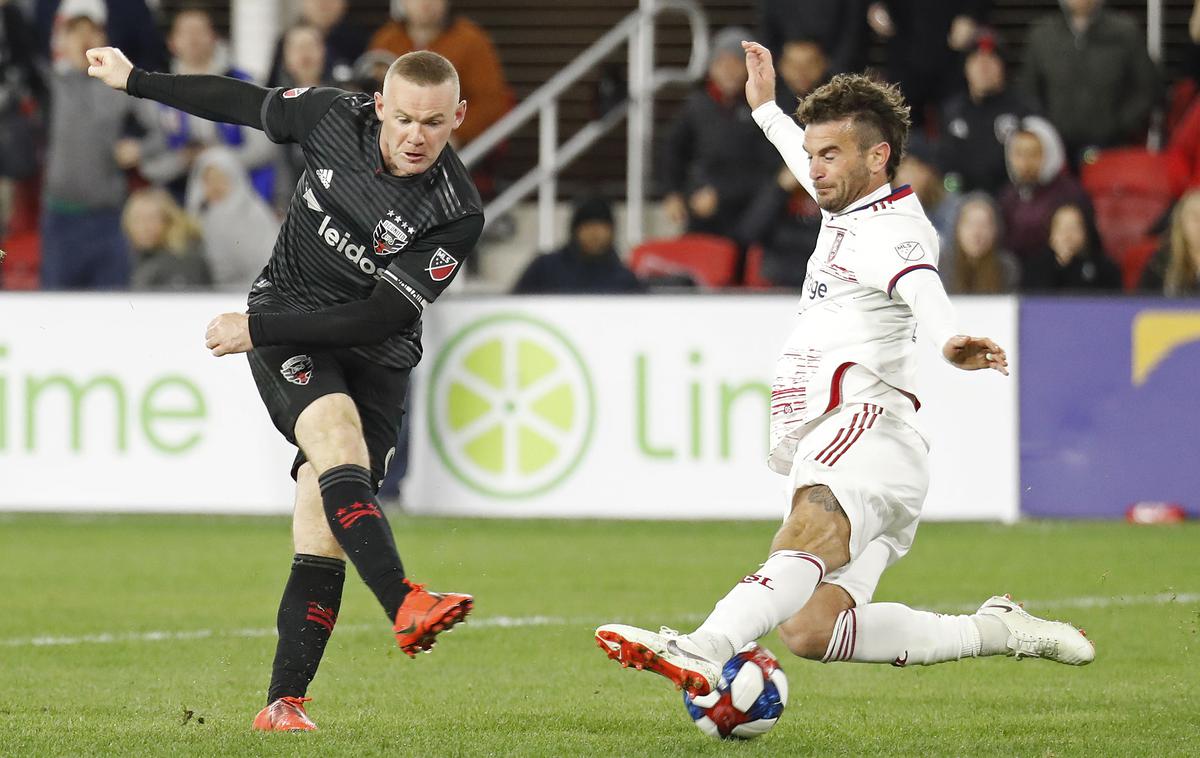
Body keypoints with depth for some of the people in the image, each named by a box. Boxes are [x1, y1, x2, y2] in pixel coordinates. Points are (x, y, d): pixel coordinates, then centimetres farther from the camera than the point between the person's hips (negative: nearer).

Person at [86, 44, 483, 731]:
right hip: (287, 327, 0)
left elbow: (380, 318, -18)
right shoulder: (336, 115, -10)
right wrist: (136, 81, 20)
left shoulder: (458, 215, -18)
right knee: (339, 443, -30)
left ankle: (284, 702, -1)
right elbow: (250, 105, 10)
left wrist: (257, 330, -18)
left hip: (376, 361, 0)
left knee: (323, 529, -8)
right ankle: (407, 604, -48)